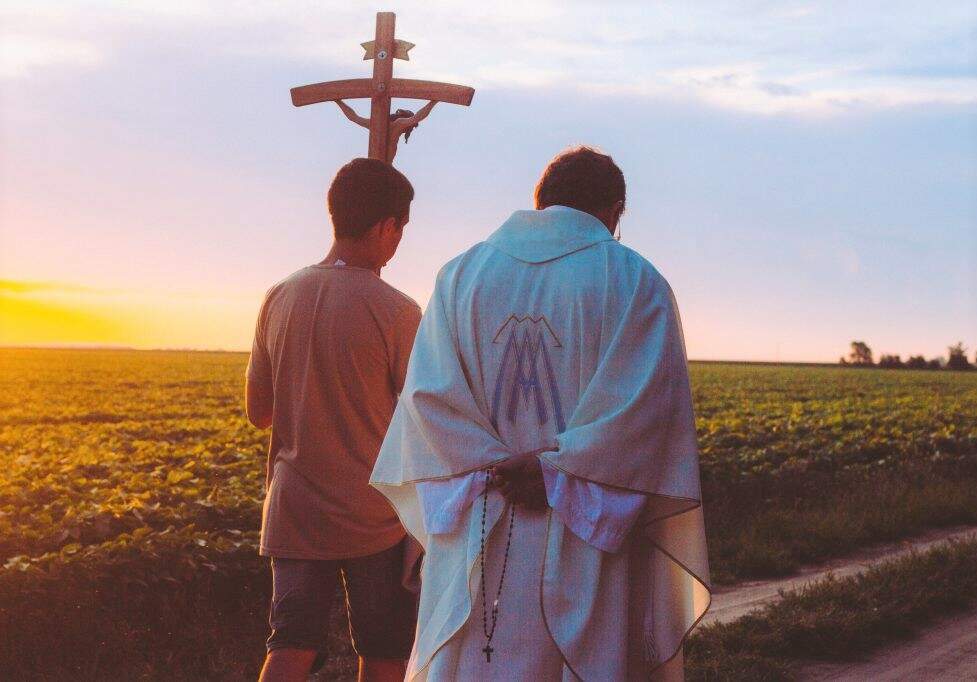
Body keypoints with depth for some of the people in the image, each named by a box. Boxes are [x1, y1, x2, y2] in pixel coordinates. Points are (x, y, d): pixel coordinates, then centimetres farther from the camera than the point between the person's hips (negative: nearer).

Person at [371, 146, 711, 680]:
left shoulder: (459, 275, 9)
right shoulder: (637, 282, 0)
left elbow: (427, 393, -1)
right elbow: (645, 402, -11)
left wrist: (496, 470, -6)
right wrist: (560, 470, -10)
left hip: (476, 543, 3)